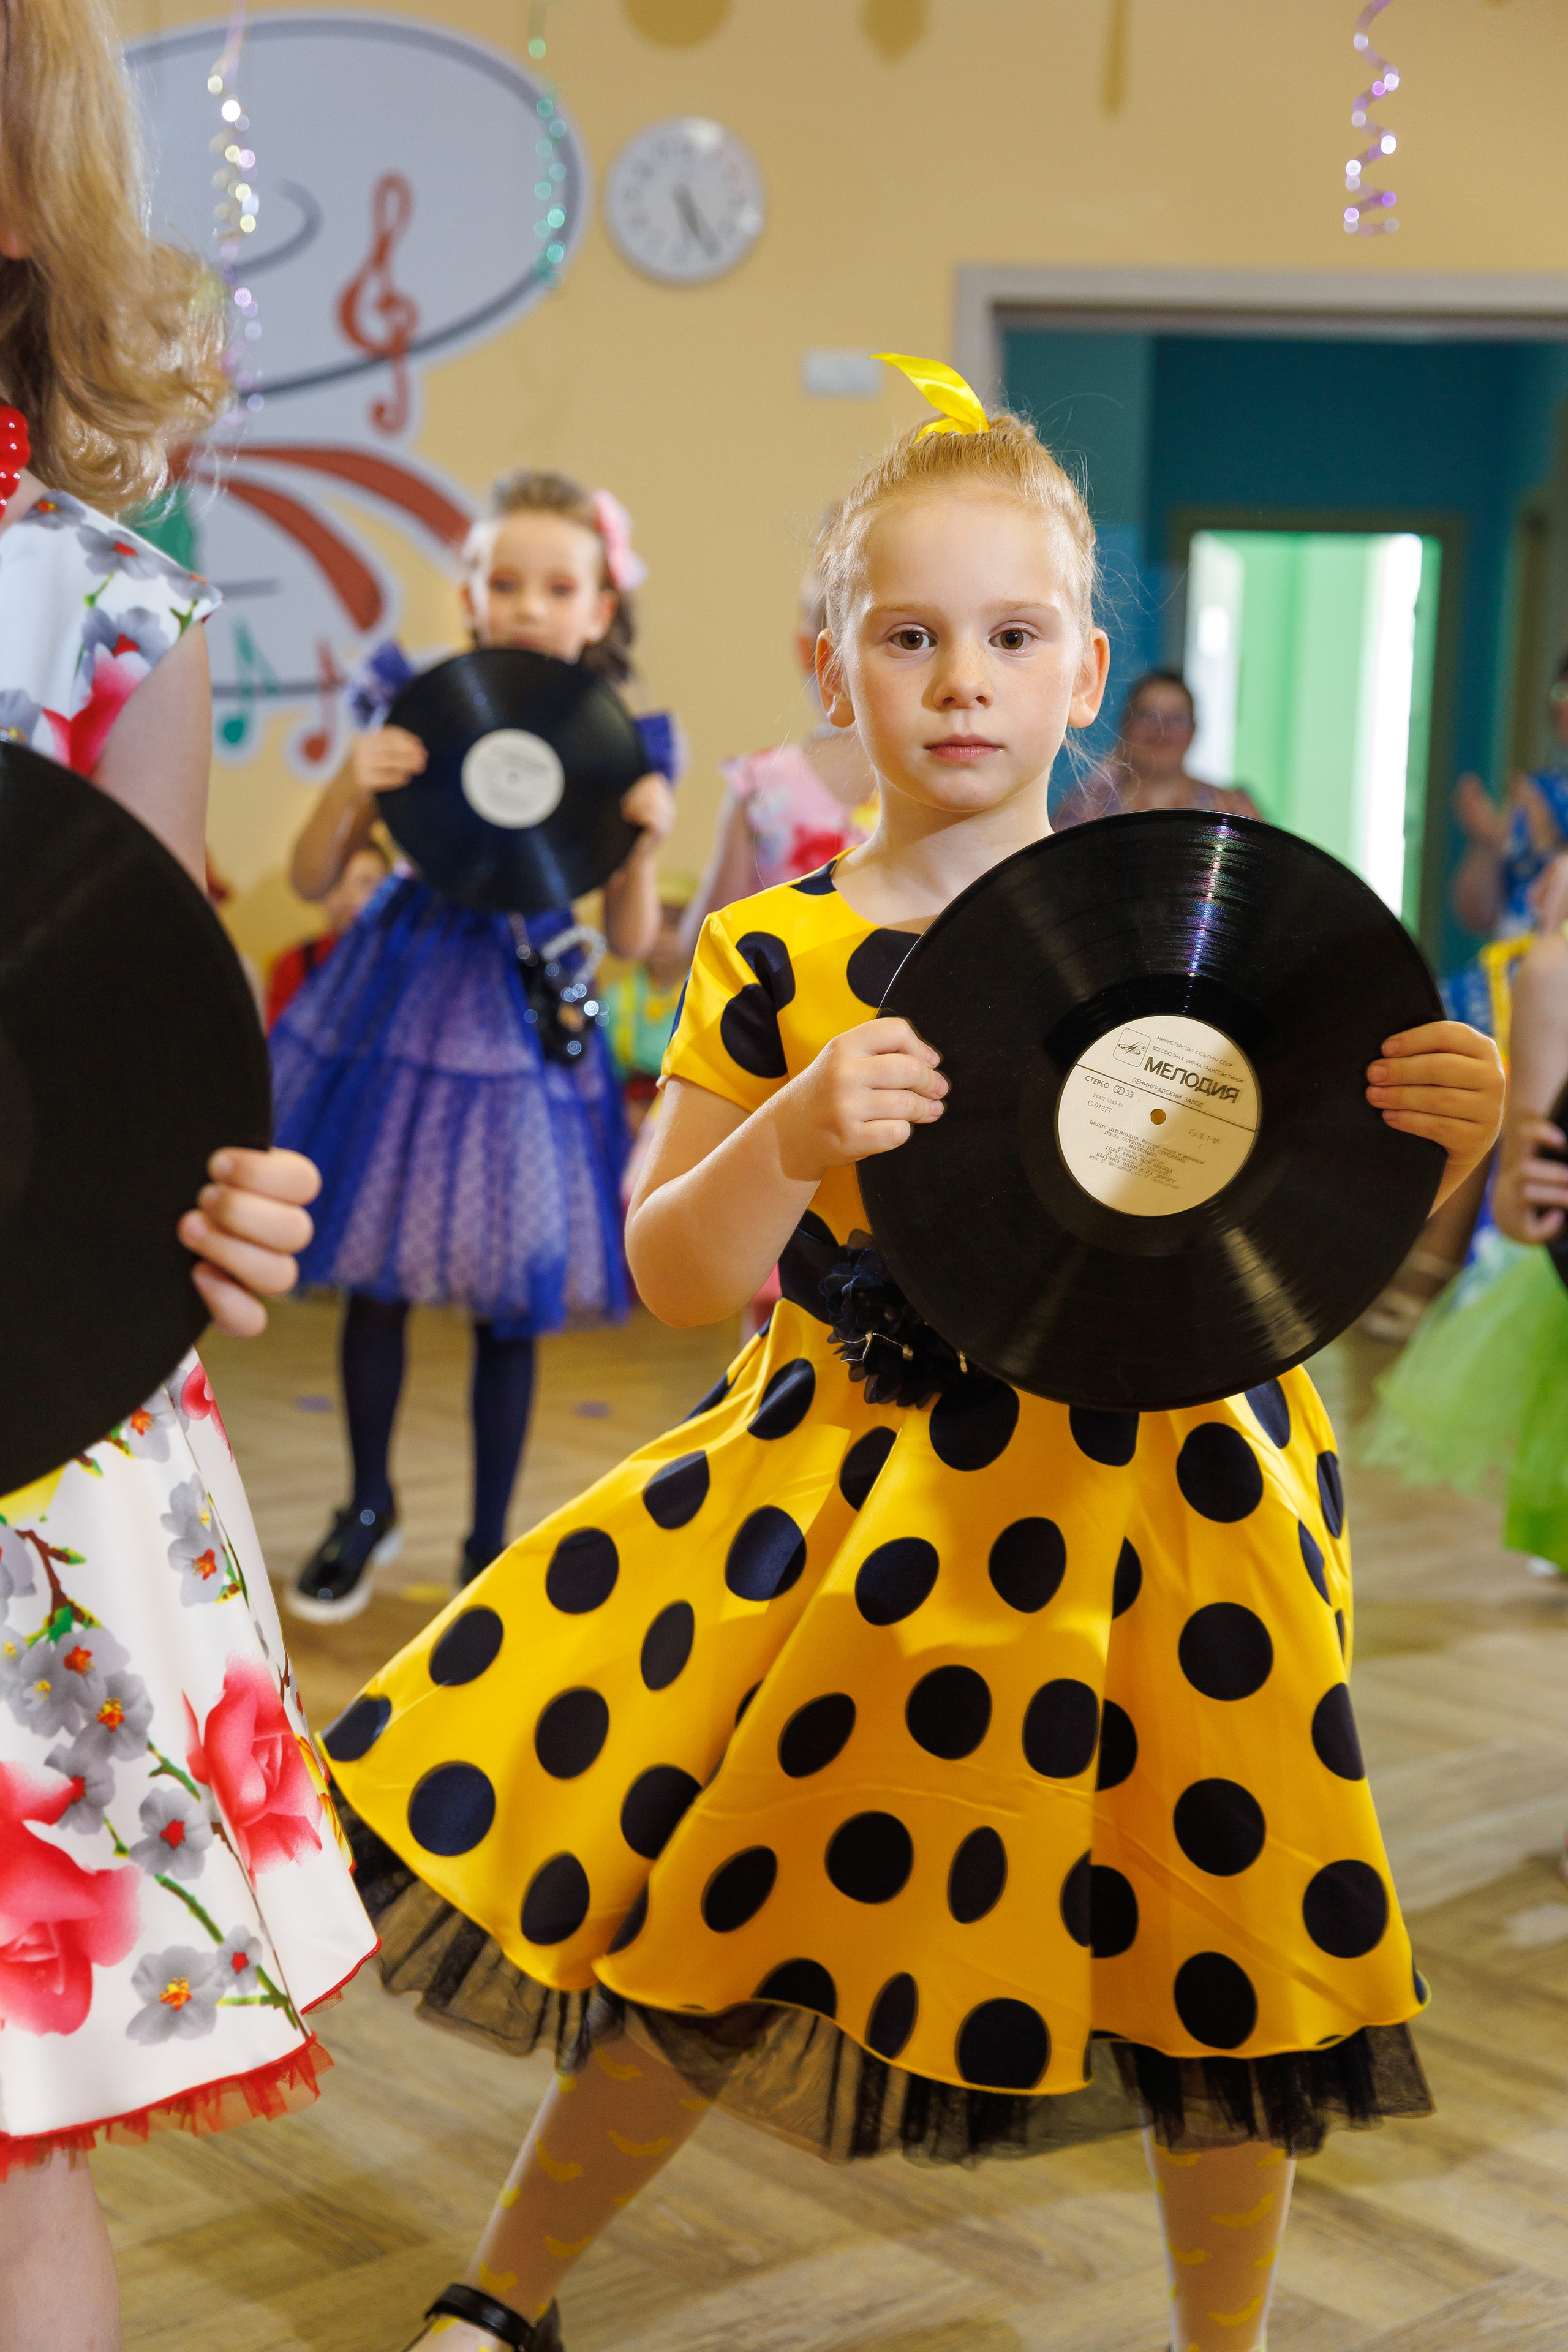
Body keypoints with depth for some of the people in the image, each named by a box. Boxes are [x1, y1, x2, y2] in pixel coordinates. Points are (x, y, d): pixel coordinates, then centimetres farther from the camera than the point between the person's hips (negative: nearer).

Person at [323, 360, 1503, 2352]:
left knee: (1224, 1939, 9)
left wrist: (1434, 1142, -19)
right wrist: (793, 1138, -24)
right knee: (714, 1918, 9)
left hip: (1161, 1499, 1)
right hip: (861, 1504, 0)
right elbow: (675, 1279, -6)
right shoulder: (773, 960, -4)